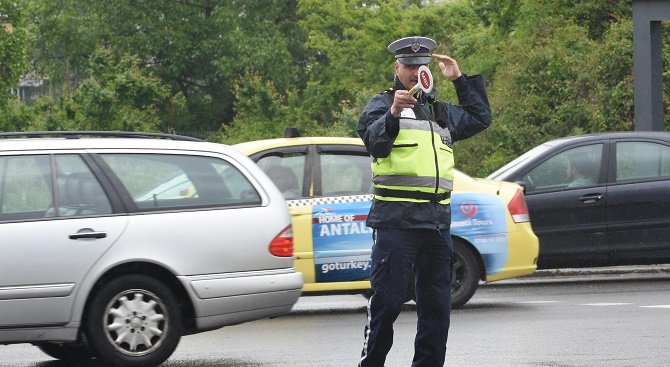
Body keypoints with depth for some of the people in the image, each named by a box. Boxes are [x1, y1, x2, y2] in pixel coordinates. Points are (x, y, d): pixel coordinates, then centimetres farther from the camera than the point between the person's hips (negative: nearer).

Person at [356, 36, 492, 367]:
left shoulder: (440, 111, 21)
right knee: (387, 301, -7)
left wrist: (460, 79, 22)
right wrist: (392, 114, -35)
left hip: (437, 221, 6)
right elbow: (374, 141, -16)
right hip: (395, 219, -6)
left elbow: (480, 119, 31)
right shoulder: (382, 105, 1)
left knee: (436, 304, 7)